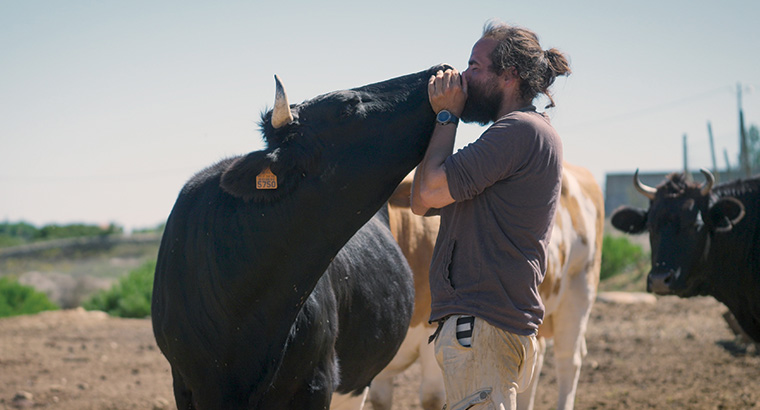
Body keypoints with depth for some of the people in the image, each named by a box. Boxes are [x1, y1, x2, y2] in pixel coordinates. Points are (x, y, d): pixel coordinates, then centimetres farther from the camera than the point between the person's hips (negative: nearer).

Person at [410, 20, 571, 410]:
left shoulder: (521, 130, -12)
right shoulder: (519, 132, 22)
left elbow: (432, 191, -16)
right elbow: (421, 203, 20)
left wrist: (447, 115, -3)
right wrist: (441, 116, 16)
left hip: (485, 327, -11)